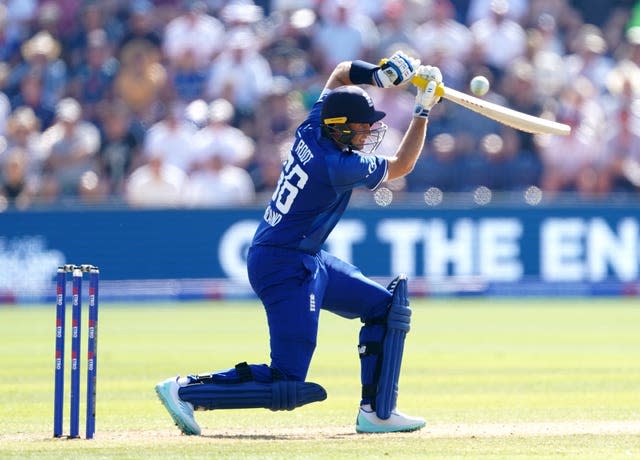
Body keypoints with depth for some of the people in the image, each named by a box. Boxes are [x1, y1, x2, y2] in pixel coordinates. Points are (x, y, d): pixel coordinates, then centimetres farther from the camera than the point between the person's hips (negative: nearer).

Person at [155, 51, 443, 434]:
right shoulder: (339, 166, -24)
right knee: (287, 386, -10)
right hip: (286, 269, -11)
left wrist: (382, 74, -4)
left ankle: (376, 413, 14)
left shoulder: (313, 129, -2)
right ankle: (186, 390, -7)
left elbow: (342, 72, 15)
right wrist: (424, 109, -3)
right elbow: (402, 166, -8)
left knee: (387, 306, 15)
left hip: (309, 260, 11)